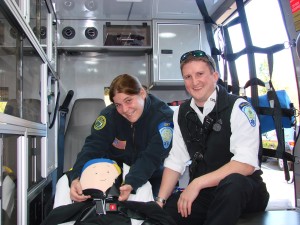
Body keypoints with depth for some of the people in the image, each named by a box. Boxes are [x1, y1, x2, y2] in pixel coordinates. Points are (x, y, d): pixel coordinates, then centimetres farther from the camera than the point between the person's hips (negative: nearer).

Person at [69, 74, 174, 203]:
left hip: (151, 178, -3)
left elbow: (150, 158, -31)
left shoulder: (164, 117, -24)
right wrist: (76, 178, -42)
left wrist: (131, 184, -49)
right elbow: (93, 146, -24)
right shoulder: (110, 114, -16)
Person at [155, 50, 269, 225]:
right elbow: (175, 162, 5)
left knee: (232, 182, -37)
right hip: (201, 193, 4)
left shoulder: (238, 108, -13)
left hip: (242, 191, -3)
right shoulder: (182, 113, 5)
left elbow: (246, 164, -22)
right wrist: (160, 201, -8)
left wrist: (197, 183, -24)